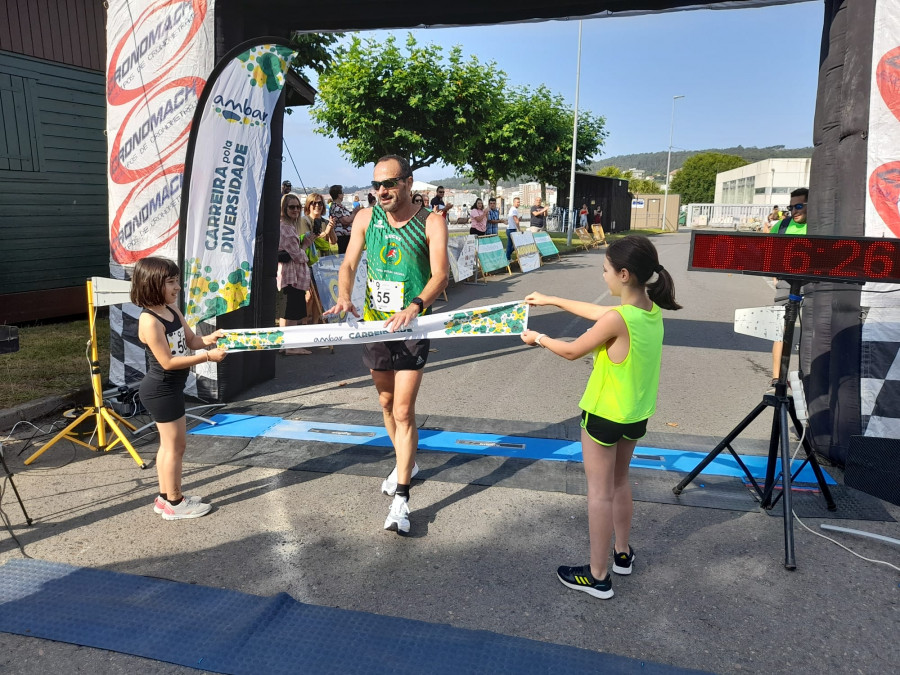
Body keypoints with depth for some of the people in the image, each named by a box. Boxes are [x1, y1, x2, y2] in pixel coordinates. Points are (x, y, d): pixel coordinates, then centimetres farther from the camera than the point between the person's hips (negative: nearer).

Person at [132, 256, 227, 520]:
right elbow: (168, 362, -25)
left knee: (169, 444, 18)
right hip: (162, 390, -10)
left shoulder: (172, 311, 4)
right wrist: (207, 356, -25)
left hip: (170, 387, 10)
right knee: (176, 446, 2)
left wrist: (210, 338, -10)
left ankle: (165, 498, 31)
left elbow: (191, 341, 11)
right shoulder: (150, 321, -24)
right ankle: (175, 503, 16)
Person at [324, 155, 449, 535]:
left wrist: (415, 306, -37)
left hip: (411, 326, -4)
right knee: (386, 402, 18)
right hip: (374, 321, 5)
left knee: (403, 411, -8)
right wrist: (344, 297, -21)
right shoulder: (366, 218, 3)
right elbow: (349, 264, 1)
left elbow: (440, 274, -18)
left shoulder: (431, 222, -9)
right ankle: (406, 464, 41)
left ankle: (401, 498, 0)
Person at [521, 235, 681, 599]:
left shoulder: (618, 319, -28)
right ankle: (623, 553, 40)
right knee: (620, 482, 24)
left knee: (600, 492, 5)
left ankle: (597, 576, 17)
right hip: (637, 415, 8)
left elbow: (572, 352, -14)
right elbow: (597, 312, 11)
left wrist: (538, 338, 3)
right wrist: (552, 300, 17)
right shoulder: (652, 310, -3)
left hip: (604, 415, -8)